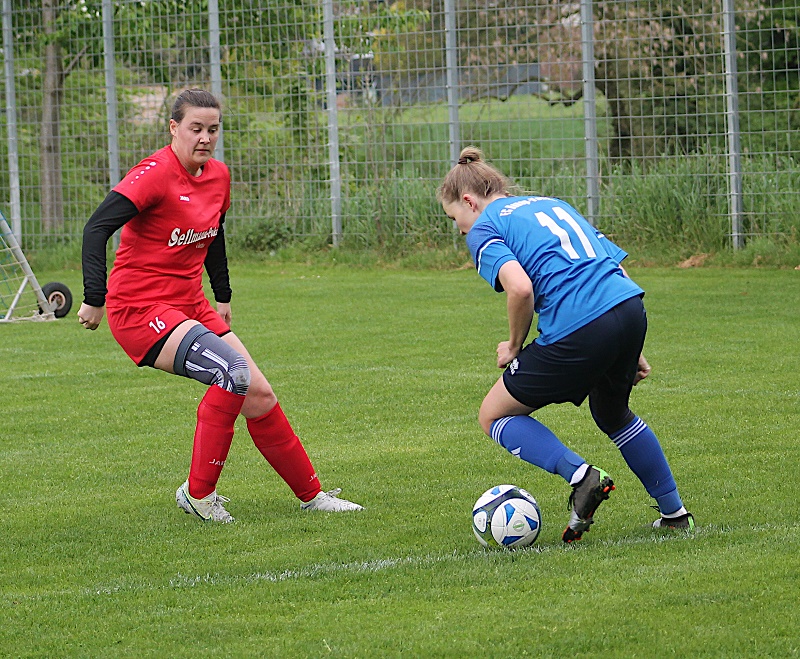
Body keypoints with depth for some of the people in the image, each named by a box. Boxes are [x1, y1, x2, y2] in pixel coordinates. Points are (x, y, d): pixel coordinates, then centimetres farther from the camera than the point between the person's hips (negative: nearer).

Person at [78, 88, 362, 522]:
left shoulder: (218, 176, 7)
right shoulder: (155, 174, -17)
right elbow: (97, 228, -24)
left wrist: (222, 297, 27)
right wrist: (95, 299, -30)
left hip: (191, 306, 8)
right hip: (140, 310, -8)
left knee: (258, 396, 2)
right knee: (233, 369, -26)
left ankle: (311, 494, 16)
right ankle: (198, 493, -14)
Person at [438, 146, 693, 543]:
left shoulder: (484, 229, 5)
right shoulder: (550, 205, 27)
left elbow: (520, 288, -15)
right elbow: (616, 266, 23)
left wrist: (514, 347, 3)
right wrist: (630, 350, 27)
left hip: (576, 330, -7)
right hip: (630, 308, 8)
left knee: (494, 416, 13)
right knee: (613, 415, 35)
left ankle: (581, 476, -5)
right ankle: (673, 511, 35)